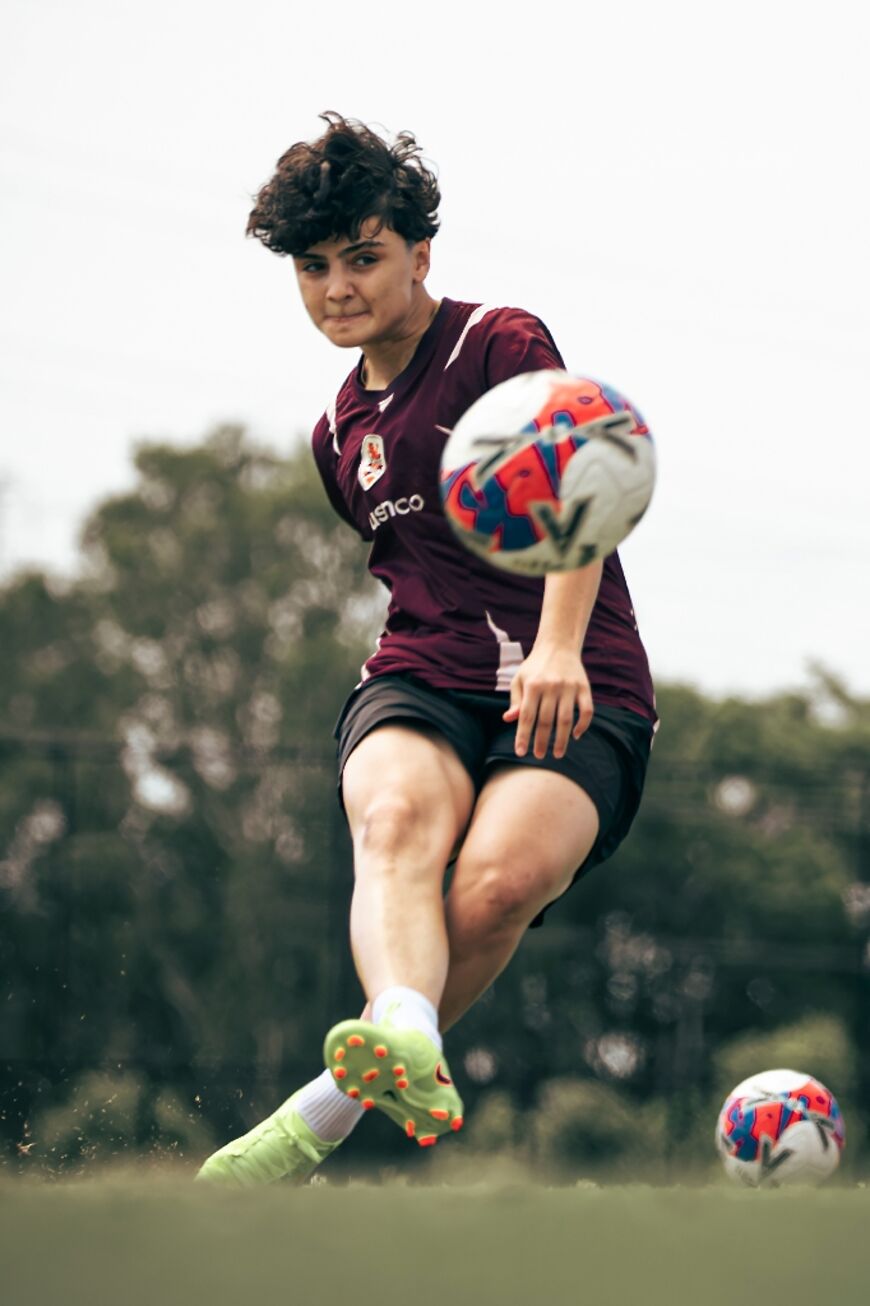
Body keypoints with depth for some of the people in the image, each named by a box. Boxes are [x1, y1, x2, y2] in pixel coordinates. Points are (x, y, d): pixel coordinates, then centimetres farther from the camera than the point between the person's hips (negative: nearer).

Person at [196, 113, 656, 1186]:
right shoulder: (340, 435, 22)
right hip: (420, 688, 4)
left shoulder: (501, 343, 0)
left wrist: (559, 647, -31)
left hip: (574, 694, -4)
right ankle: (407, 1050, -62)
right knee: (397, 817, -34)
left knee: (499, 884, -33)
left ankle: (328, 1113, -20)